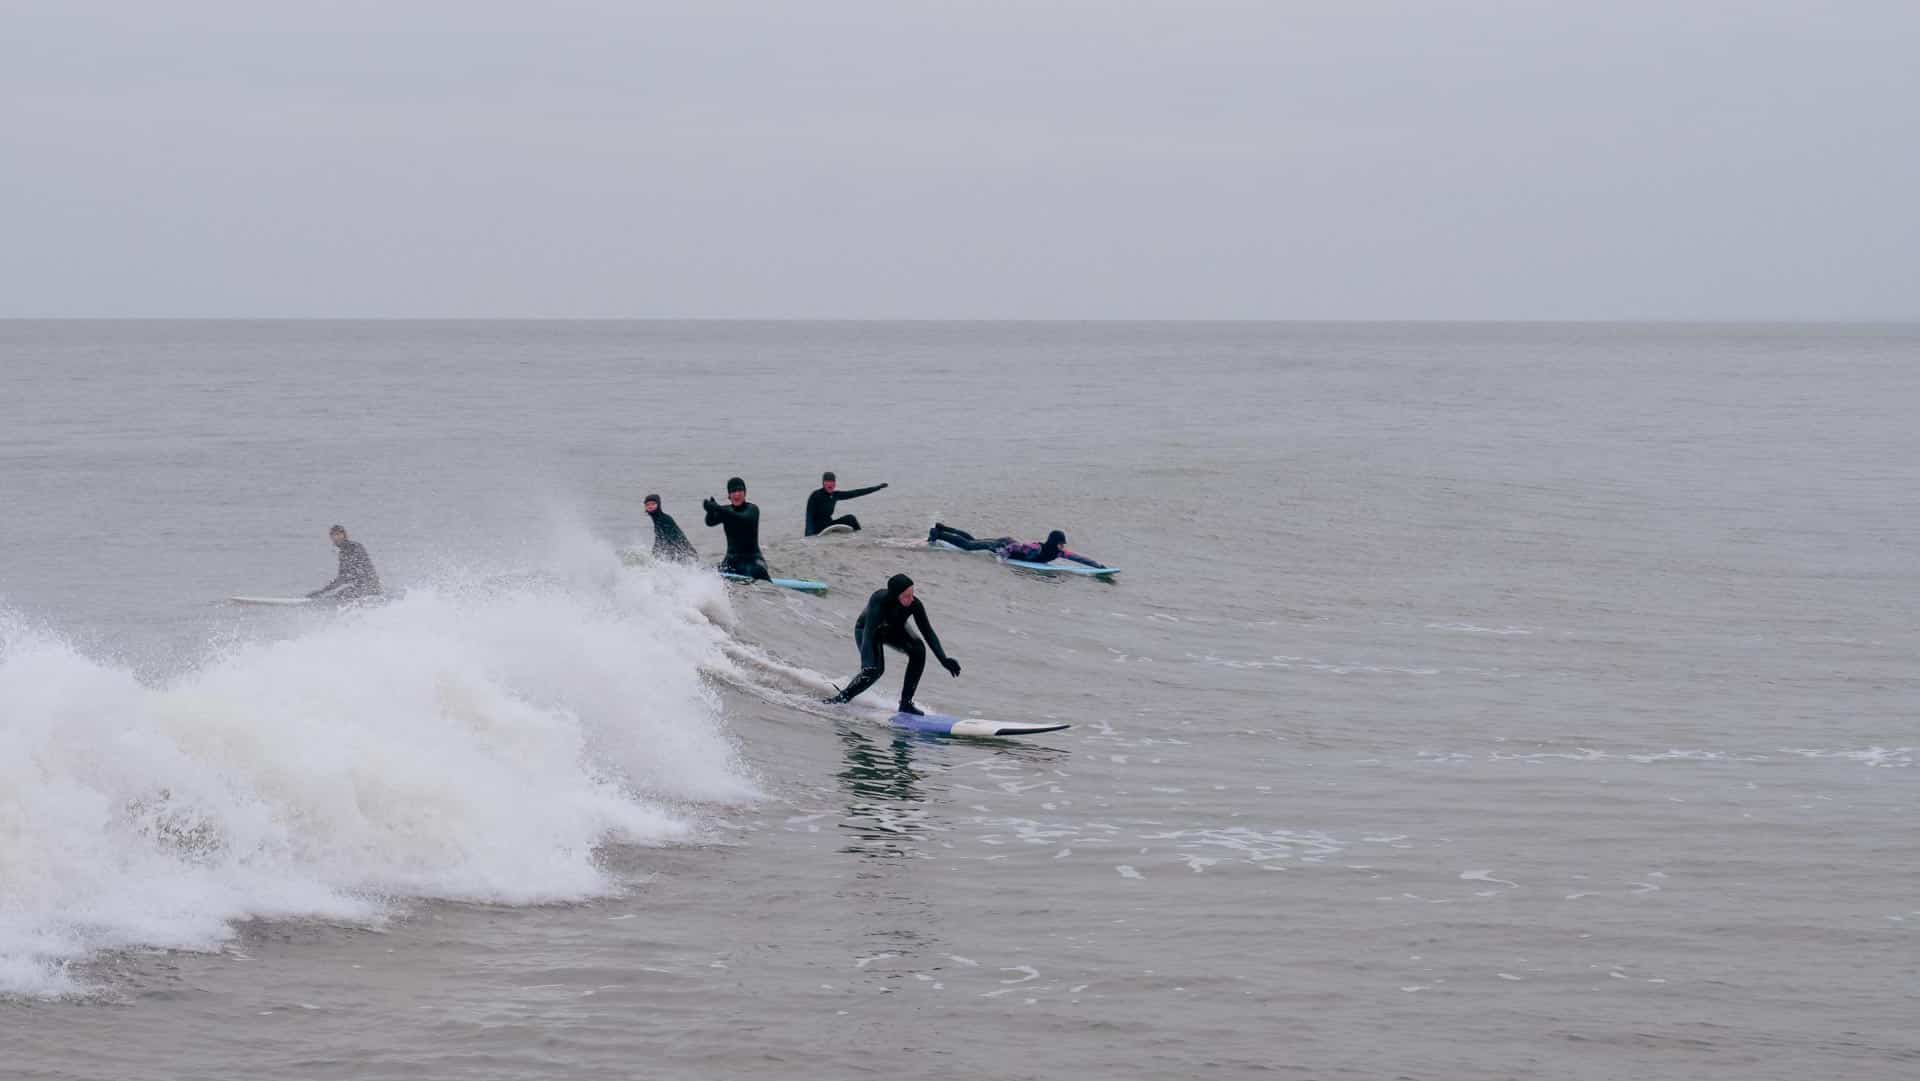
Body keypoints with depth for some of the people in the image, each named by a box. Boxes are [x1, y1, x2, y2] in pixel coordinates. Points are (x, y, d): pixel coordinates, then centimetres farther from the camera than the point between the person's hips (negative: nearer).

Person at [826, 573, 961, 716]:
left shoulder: (914, 604, -30)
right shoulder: (878, 601, -40)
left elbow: (927, 632, -22)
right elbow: (869, 633, -47)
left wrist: (943, 659, -31)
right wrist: (866, 665, -60)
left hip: (894, 630, 4)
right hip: (865, 629, -4)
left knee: (918, 649, -24)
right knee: (876, 669, -28)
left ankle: (906, 703, -15)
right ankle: (843, 697, -2)